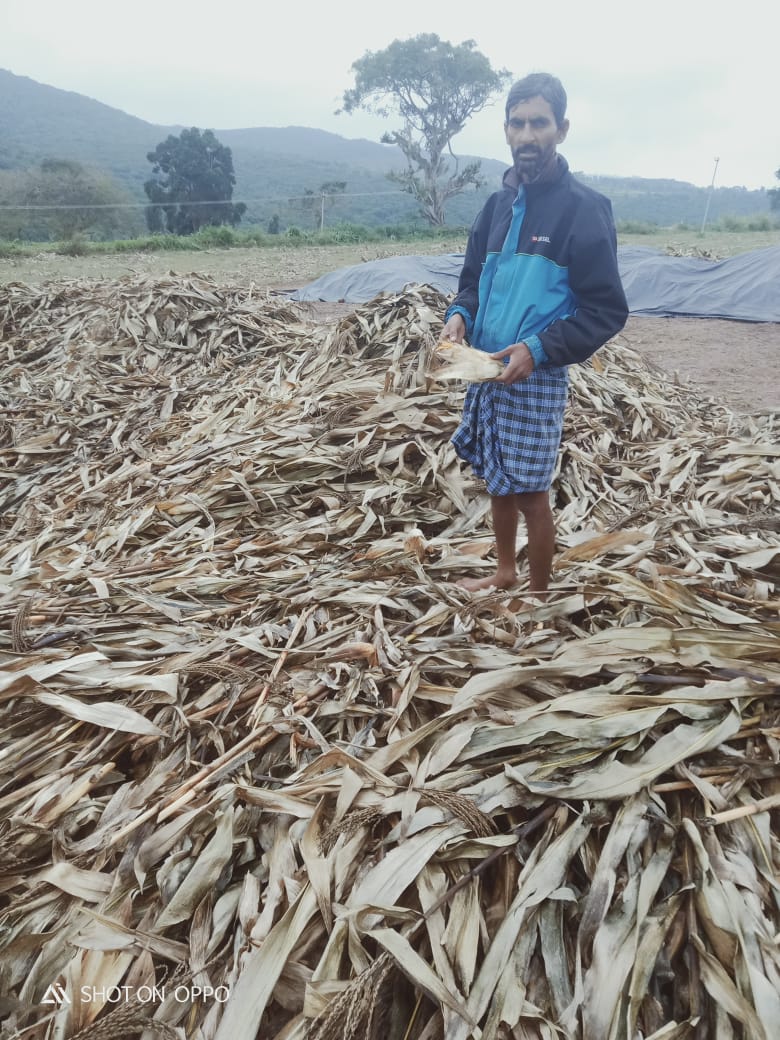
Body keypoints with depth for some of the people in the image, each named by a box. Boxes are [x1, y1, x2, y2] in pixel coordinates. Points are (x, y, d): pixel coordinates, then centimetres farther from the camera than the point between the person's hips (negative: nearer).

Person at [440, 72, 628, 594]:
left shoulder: (584, 208, -9)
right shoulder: (499, 203, 10)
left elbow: (607, 310, -11)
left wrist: (539, 349, -23)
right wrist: (460, 316, -4)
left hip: (537, 379, -6)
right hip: (485, 371, 6)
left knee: (531, 493, 1)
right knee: (498, 482, 17)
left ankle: (539, 596, 21)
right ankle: (505, 574, 36)